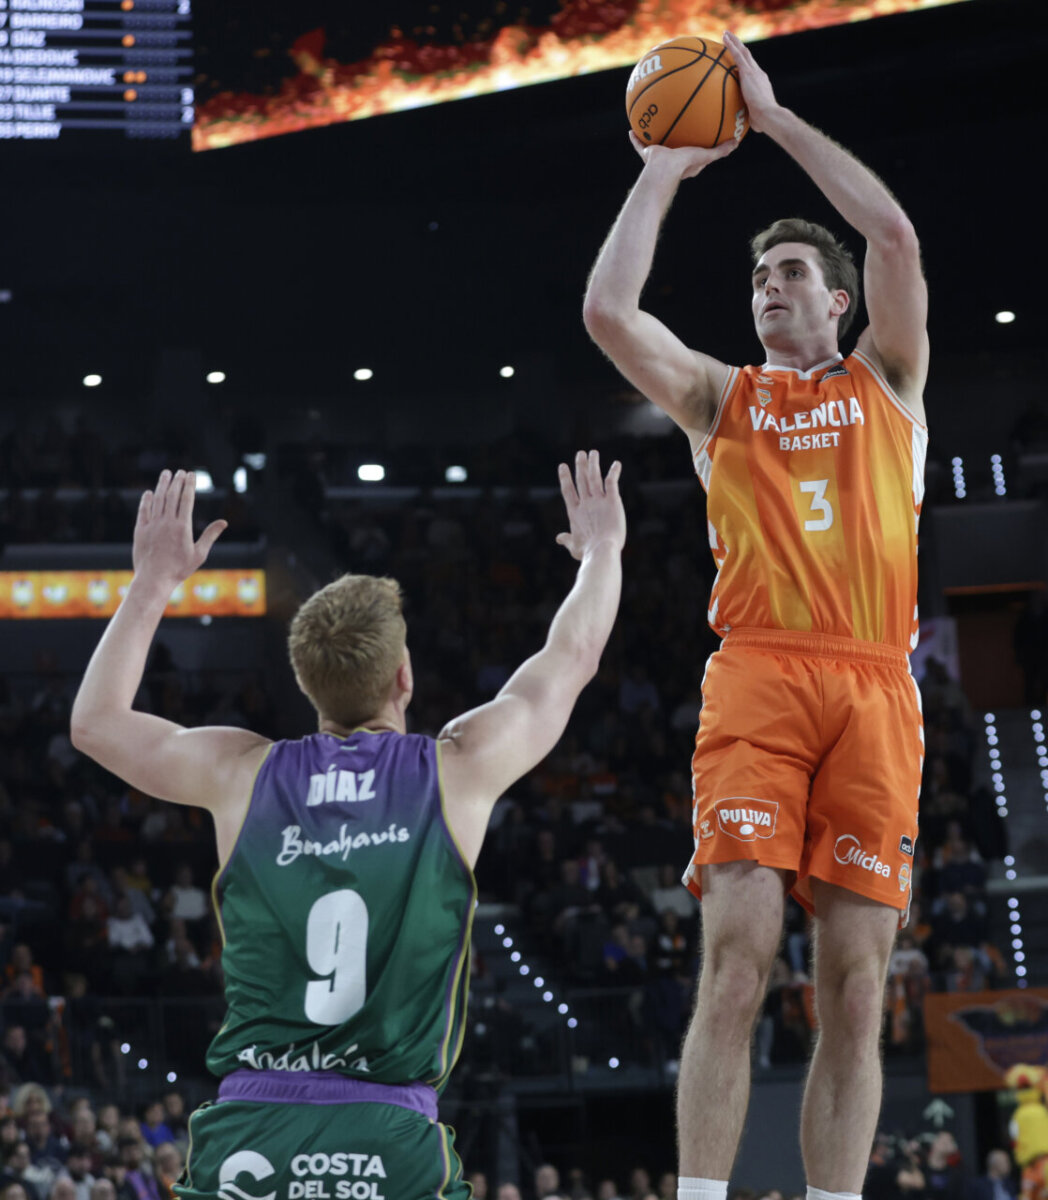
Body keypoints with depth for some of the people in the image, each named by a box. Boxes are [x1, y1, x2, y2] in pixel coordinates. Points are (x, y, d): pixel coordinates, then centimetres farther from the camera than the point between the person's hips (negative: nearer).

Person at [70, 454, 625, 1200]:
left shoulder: (244, 775, 7)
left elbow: (96, 721, 24)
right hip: (392, 1140, -2)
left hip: (244, 1139, 2)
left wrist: (154, 582, 33)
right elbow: (571, 659, 21)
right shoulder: (458, 770, 3)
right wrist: (603, 551, 39)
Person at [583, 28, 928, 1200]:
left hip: (874, 686, 1)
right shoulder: (721, 395, 19)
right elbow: (607, 312, 4)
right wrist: (662, 174, 11)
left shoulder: (885, 382, 19)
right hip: (757, 675, -1)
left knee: (855, 984, -2)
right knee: (738, 955, -13)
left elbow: (896, 234, 3)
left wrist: (775, 116, 7)